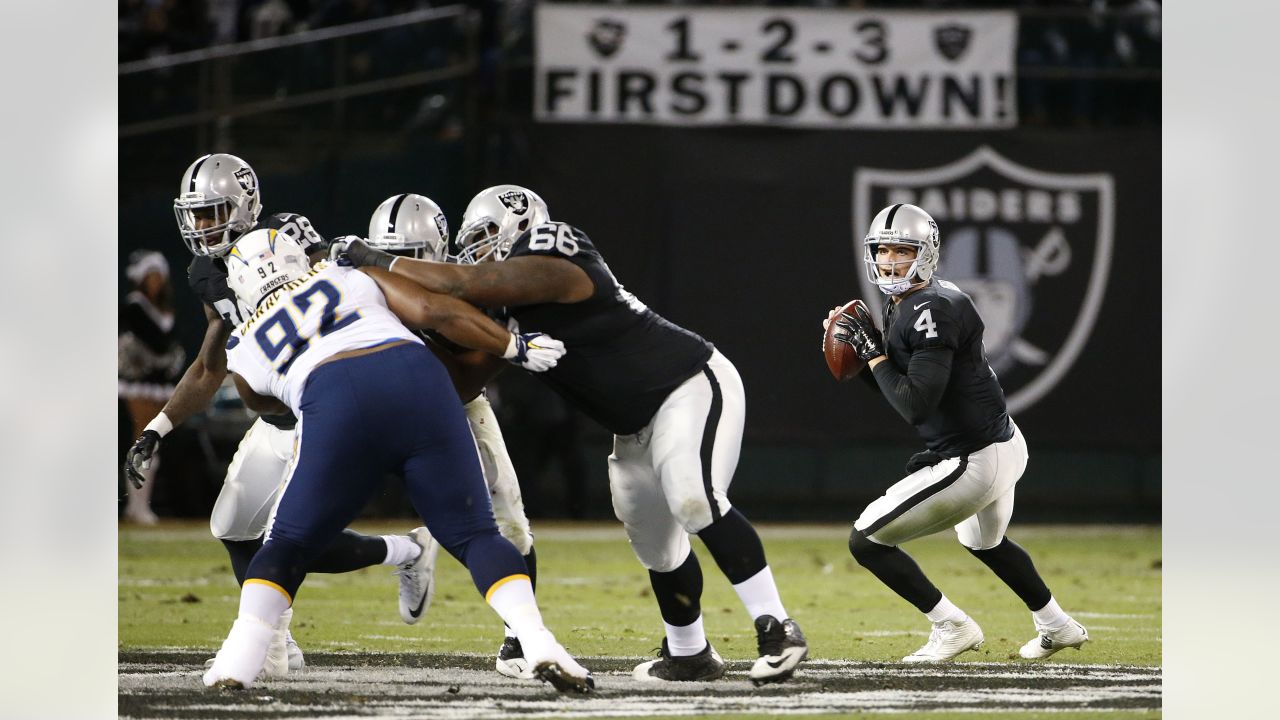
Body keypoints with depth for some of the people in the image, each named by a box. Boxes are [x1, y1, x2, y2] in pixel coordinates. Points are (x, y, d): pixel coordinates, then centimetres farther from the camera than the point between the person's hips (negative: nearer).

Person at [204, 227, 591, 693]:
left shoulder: (245, 349, 29)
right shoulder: (359, 280, 28)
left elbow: (264, 401, 49)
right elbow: (435, 311, 14)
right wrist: (516, 347, 21)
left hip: (338, 410, -1)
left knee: (288, 546, 15)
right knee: (475, 536, 10)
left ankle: (238, 660, -2)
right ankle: (538, 643, -10)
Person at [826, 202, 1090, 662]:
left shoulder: (933, 311, -24)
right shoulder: (902, 307, 7)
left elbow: (915, 405, -28)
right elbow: (902, 385, 14)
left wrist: (873, 353, -18)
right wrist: (861, 345, 0)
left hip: (974, 462, -11)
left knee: (866, 541, -4)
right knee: (984, 543, 38)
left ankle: (952, 626, 3)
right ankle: (1057, 626, 51)